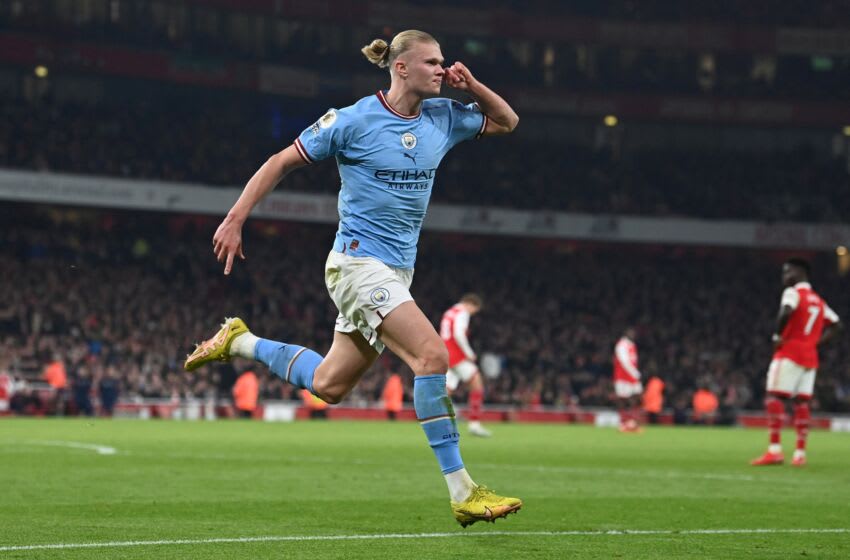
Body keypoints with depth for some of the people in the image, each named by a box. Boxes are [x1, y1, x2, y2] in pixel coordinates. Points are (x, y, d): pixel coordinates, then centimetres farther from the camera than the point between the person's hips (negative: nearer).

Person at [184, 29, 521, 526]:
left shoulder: (443, 118, 6)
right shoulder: (354, 121, -11)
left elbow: (506, 122, 20)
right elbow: (281, 163, -2)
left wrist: (471, 85, 1)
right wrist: (234, 221, -5)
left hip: (396, 271, 8)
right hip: (358, 261, -8)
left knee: (329, 385, 14)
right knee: (433, 354, -23)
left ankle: (239, 342, 37)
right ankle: (462, 491, -22)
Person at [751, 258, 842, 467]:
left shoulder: (793, 292, -5)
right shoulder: (818, 300, 20)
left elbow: (786, 311, -26)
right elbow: (836, 325, 24)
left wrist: (778, 336, -13)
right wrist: (817, 342, 15)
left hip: (790, 353, -8)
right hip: (810, 357, 8)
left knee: (774, 397, -9)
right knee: (802, 402, 7)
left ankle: (775, 450, -18)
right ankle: (800, 454, 4)